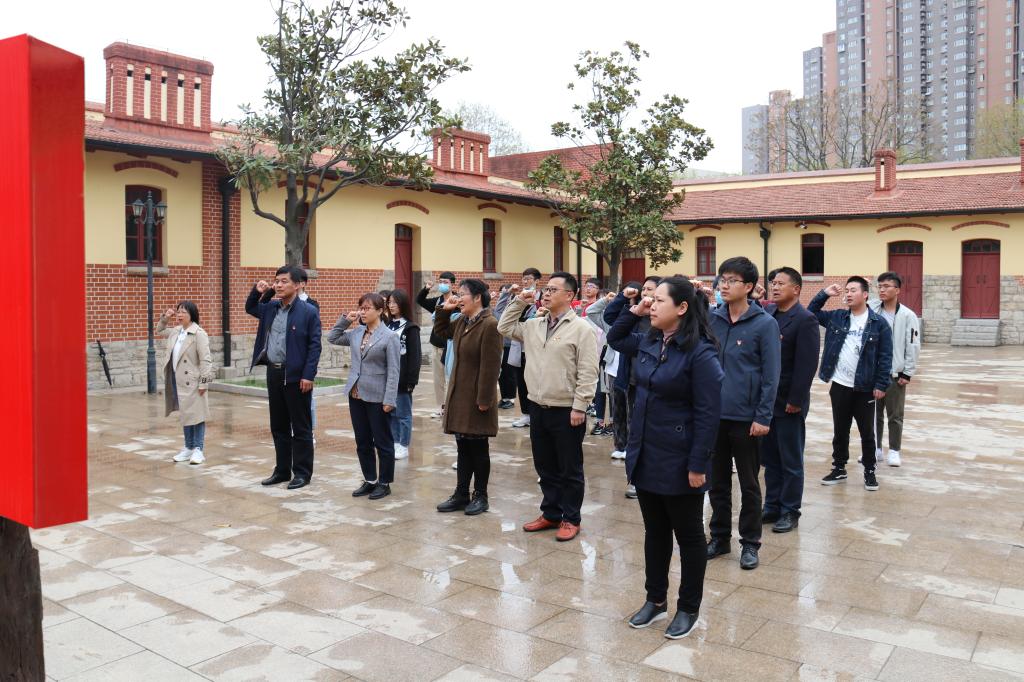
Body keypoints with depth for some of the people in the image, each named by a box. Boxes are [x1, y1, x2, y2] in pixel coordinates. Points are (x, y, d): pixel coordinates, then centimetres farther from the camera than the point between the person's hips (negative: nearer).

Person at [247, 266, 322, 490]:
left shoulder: (309, 312, -8)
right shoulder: (270, 307, 9)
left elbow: (314, 346, -10)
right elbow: (250, 308, 29)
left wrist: (308, 375, -17)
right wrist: (257, 291, 8)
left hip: (296, 376, -6)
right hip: (274, 373, 6)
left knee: (301, 428, 3)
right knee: (278, 426, 14)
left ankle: (302, 473, 12)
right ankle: (282, 470, 25)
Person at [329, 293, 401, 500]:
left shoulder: (390, 337, -9)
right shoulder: (356, 333, 8)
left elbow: (393, 371, -12)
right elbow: (332, 338, 19)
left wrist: (389, 400, -17)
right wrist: (345, 320, 6)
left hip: (377, 397, -6)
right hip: (356, 395, 6)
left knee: (382, 442, 5)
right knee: (362, 442, 13)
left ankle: (384, 483, 17)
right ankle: (369, 480, 26)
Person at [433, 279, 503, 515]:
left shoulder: (489, 325, -18)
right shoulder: (462, 322, 9)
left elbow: (490, 366, -20)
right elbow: (441, 331, 28)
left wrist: (484, 399, -21)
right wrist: (444, 310, 10)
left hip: (477, 398, -8)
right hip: (459, 395, 8)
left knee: (478, 449, 6)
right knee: (463, 448, 14)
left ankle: (480, 496, 19)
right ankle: (462, 494, 23)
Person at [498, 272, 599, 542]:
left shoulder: (581, 328, -11)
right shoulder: (534, 325, 8)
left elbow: (588, 373, -14)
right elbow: (504, 328, 18)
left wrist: (579, 407, -17)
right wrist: (519, 303, 6)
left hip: (567, 411, -6)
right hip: (538, 408, 6)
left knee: (569, 469, 7)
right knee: (545, 466, 16)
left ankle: (570, 519, 19)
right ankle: (550, 513, 30)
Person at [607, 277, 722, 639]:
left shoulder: (700, 353, -18)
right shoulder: (647, 342, 4)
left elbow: (707, 414, -18)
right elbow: (614, 339, 24)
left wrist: (698, 465, -19)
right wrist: (633, 312, 7)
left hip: (679, 462, -7)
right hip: (645, 455, 7)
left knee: (688, 535, 10)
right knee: (654, 531, 18)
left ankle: (688, 609, 25)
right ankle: (656, 600, 34)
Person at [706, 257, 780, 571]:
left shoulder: (764, 324, -9)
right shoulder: (712, 319, 2)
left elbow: (770, 375, -11)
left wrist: (763, 417, -13)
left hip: (745, 418, -4)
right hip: (713, 415, 4)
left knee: (748, 484, 10)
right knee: (718, 482, 15)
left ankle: (750, 543, 24)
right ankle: (719, 537, 29)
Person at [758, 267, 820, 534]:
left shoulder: (805, 320, -11)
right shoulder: (766, 313, 6)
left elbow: (807, 364, -15)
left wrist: (795, 400, -16)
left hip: (788, 402, -6)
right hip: (765, 399, 6)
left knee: (791, 461, 7)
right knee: (769, 457, 14)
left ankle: (790, 512, 19)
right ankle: (772, 505, 26)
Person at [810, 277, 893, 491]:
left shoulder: (879, 323, -7)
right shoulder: (836, 317, 5)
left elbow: (885, 358, -7)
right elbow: (812, 313, 14)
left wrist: (880, 385, -11)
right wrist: (824, 294, 1)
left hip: (865, 388, -3)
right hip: (839, 385, 3)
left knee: (867, 432, 8)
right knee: (840, 431, 13)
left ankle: (869, 471, 21)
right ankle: (839, 468, 25)